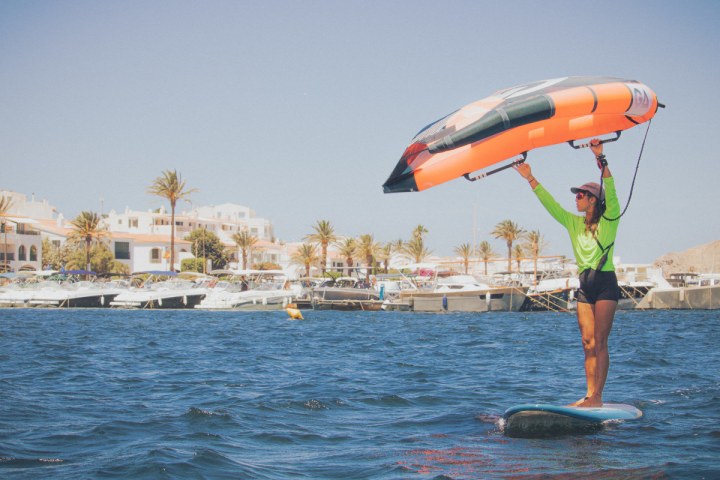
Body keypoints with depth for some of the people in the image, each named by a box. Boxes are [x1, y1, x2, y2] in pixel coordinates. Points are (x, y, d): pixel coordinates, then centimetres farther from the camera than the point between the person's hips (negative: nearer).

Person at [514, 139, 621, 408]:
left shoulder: (609, 220, -2)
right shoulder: (574, 223, 14)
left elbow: (610, 191, -16)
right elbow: (549, 203, 16)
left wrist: (600, 160, -25)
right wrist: (530, 179, 14)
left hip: (606, 284, -6)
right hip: (585, 286, 6)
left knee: (600, 343, -9)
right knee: (588, 343, 2)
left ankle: (597, 397, -10)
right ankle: (590, 395, 1)